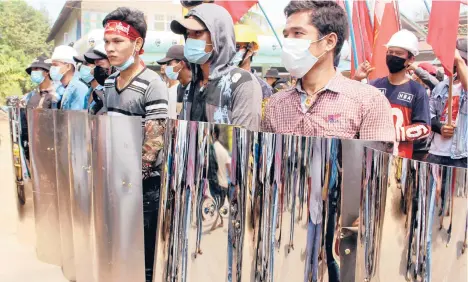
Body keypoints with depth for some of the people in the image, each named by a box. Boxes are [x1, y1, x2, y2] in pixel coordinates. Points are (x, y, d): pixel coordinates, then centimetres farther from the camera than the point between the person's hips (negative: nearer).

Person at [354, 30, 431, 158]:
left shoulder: (417, 91, -3)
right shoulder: (374, 85, 8)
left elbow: (424, 128, -5)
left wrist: (395, 134, -18)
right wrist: (355, 80, -6)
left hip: (400, 158, -3)